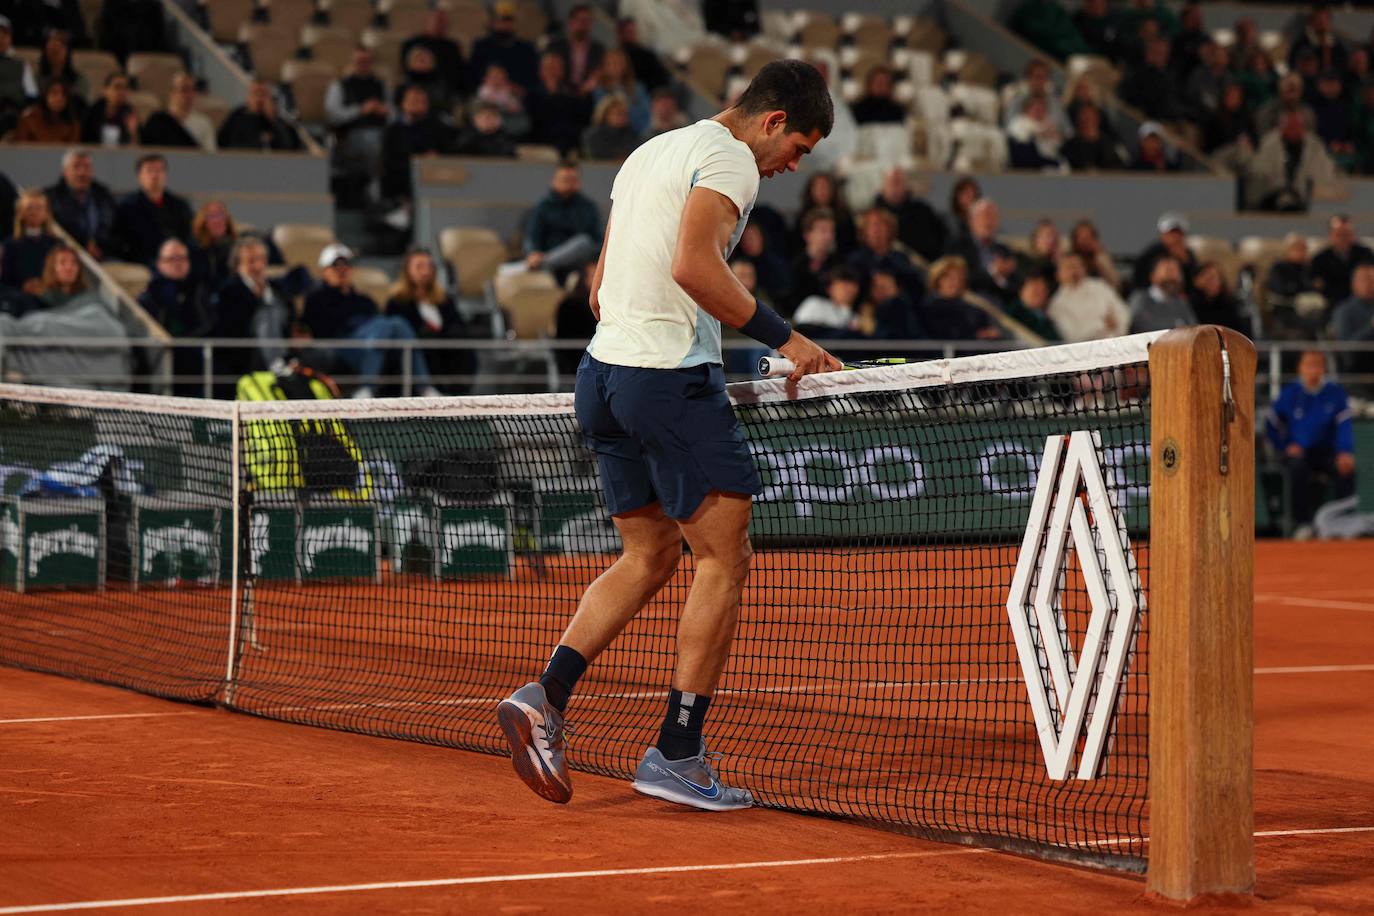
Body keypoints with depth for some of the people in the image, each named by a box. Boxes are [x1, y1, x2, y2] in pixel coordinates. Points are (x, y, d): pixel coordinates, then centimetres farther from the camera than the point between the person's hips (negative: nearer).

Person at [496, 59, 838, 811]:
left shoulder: (649, 152, 20)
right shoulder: (730, 158, -8)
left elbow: (600, 281, 23)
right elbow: (693, 265, -24)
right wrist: (783, 338, -20)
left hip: (602, 374, 9)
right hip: (671, 378, -9)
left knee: (649, 555, 18)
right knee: (723, 558, -1)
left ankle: (545, 698, 6)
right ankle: (676, 755, -1)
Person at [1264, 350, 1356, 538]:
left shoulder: (1336, 393, 2)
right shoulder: (1289, 393, 2)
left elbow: (1345, 425, -7)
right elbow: (1271, 424, 9)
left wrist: (1345, 452, -24)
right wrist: (1285, 447, -4)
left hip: (1327, 451, 1)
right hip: (1298, 452, -1)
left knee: (1346, 468, -31)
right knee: (1297, 467, -35)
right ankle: (1302, 524, -31)